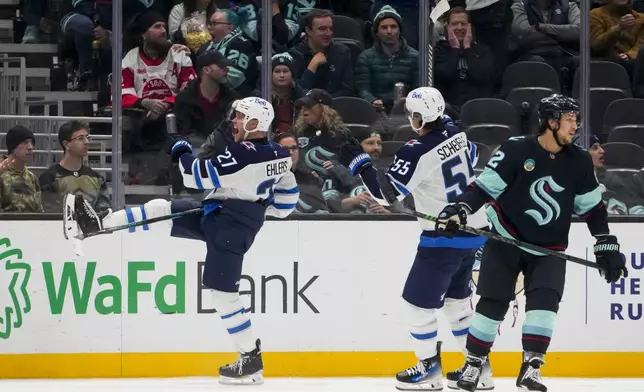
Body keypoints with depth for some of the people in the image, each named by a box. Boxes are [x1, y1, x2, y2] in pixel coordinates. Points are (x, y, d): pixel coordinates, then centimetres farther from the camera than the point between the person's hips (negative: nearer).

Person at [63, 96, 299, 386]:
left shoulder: (245, 153, -24)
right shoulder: (278, 154, 3)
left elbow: (201, 176, -20)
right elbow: (288, 193, 14)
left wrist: (182, 153, -3)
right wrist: (262, 207, 26)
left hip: (229, 229, -10)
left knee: (222, 293, -5)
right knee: (162, 209, 9)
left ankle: (251, 360, 1)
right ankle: (98, 225, 14)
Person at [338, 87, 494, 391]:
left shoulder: (415, 153, -22)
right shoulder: (457, 135, 1)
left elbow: (386, 194, -19)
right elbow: (472, 159, 21)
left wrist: (359, 163, -12)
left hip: (444, 239, -9)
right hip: (473, 230, 9)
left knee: (418, 300, 5)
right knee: (456, 297, 21)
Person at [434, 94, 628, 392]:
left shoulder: (579, 162, -2)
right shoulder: (516, 150, -15)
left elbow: (593, 208, 7)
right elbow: (485, 187, -14)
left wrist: (607, 247, 5)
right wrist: (459, 210, -29)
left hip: (549, 247, 3)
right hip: (506, 240, -3)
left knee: (545, 300, -15)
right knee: (493, 302, -3)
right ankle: (473, 365, 10)